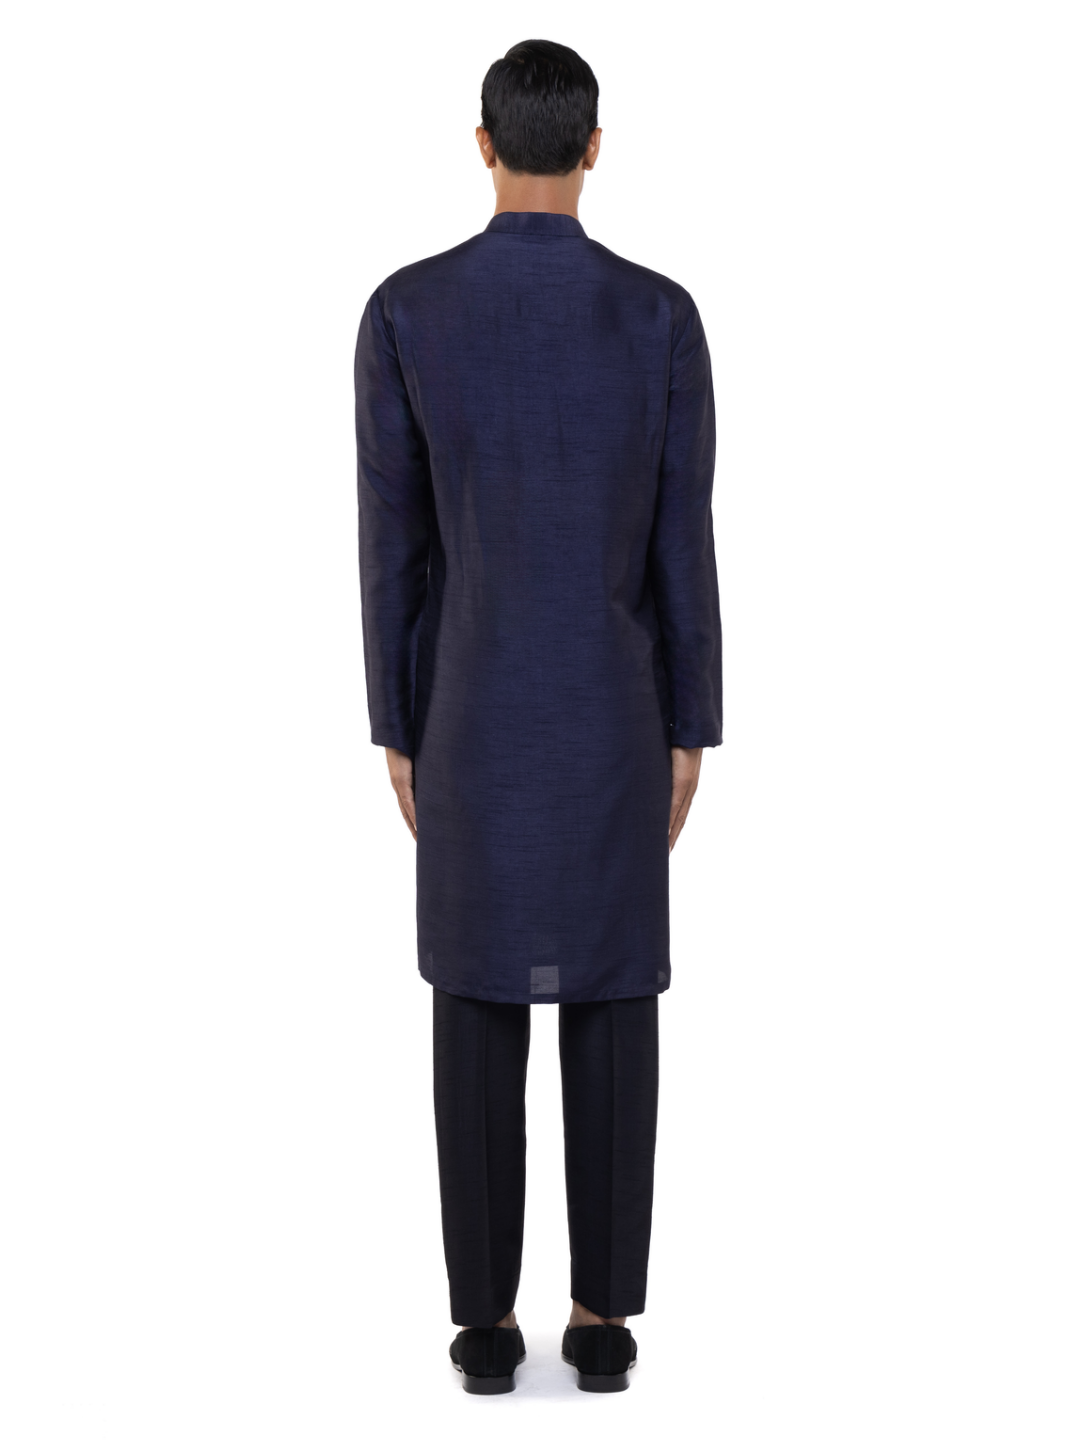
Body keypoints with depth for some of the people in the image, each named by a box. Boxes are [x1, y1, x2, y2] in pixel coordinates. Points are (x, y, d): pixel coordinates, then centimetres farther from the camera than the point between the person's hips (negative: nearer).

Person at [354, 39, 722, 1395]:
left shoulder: (404, 312, -8)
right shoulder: (662, 316, -8)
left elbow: (391, 543, -4)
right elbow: (681, 544, -5)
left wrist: (395, 732, 7)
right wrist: (690, 733, 5)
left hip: (472, 712, 0)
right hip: (616, 713, 0)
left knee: (478, 1015, 8)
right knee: (609, 1013, 8)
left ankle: (487, 1318, 13)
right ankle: (602, 1315, 15)